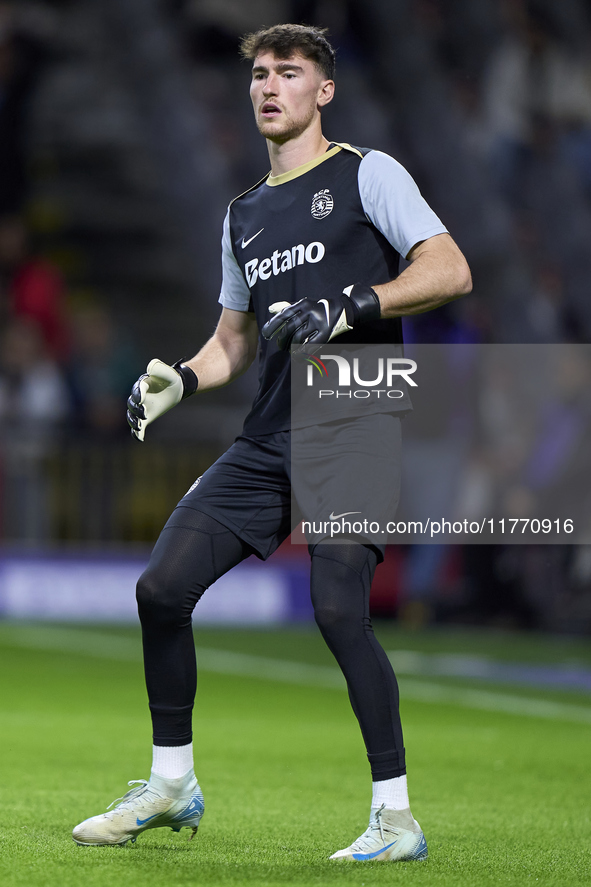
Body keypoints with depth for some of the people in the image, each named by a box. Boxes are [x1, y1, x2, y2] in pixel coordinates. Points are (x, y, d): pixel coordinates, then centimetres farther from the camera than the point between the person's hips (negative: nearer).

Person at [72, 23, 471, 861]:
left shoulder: (366, 174, 2)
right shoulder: (244, 214, 21)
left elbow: (451, 270, -10)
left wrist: (349, 306, -21)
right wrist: (178, 380, 8)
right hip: (267, 440, 7)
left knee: (338, 609, -21)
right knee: (162, 588, -1)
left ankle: (397, 816, -11)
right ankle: (171, 786, 16)